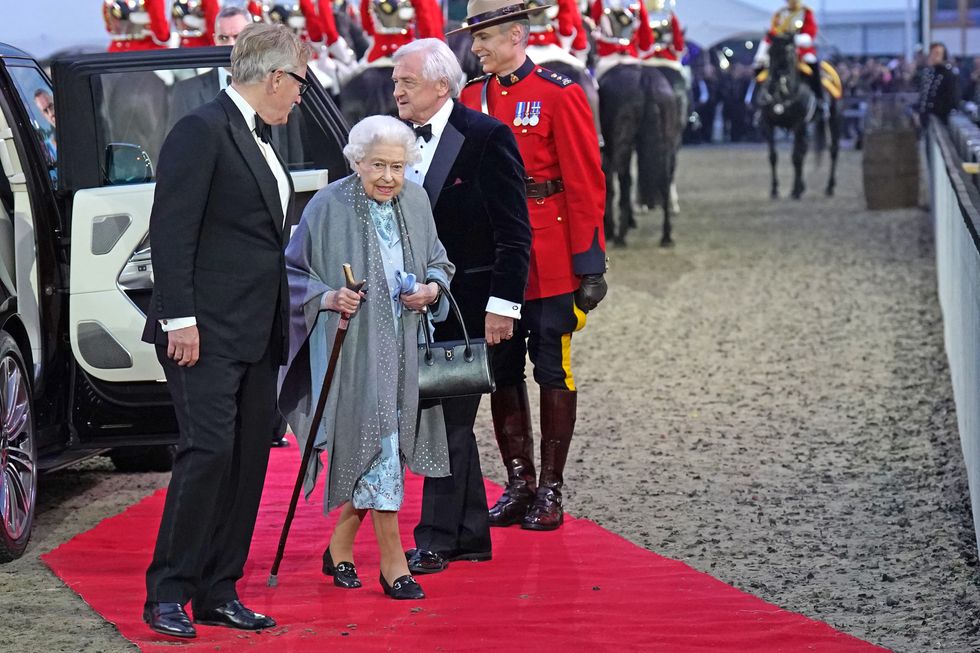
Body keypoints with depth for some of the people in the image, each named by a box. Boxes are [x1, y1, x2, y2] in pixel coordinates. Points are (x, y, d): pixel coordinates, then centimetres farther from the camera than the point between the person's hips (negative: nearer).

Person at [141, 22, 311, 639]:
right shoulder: (203, 130, -10)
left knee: (249, 460, 8)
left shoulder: (259, 140, 17)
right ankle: (167, 595, -5)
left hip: (257, 335, 9)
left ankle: (219, 593, 13)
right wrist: (180, 319, -19)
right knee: (209, 450, -13)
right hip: (207, 332, -9)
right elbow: (171, 230, -15)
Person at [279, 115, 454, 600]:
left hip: (402, 346, 5)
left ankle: (340, 547, 27)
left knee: (371, 453, 10)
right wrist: (327, 297, -19)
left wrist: (431, 288, -4)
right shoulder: (328, 207, -10)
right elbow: (293, 272, -2)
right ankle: (392, 562, -3)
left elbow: (437, 263, 17)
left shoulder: (415, 202, 5)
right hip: (350, 347, -5)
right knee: (377, 448, -9)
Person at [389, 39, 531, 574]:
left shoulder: (487, 138, -11)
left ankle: (435, 540, -2)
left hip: (468, 304, -7)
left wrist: (502, 304, -16)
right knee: (449, 420, 12)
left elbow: (513, 233, -12)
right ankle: (471, 536, 20)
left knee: (450, 418, -6)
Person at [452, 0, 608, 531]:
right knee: (502, 373, 8)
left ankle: (550, 489, 10)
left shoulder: (560, 96, -8)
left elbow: (586, 185, -8)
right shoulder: (471, 98, 7)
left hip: (548, 265, -5)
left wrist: (588, 265, -11)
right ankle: (518, 485, 18)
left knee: (552, 373, 3)